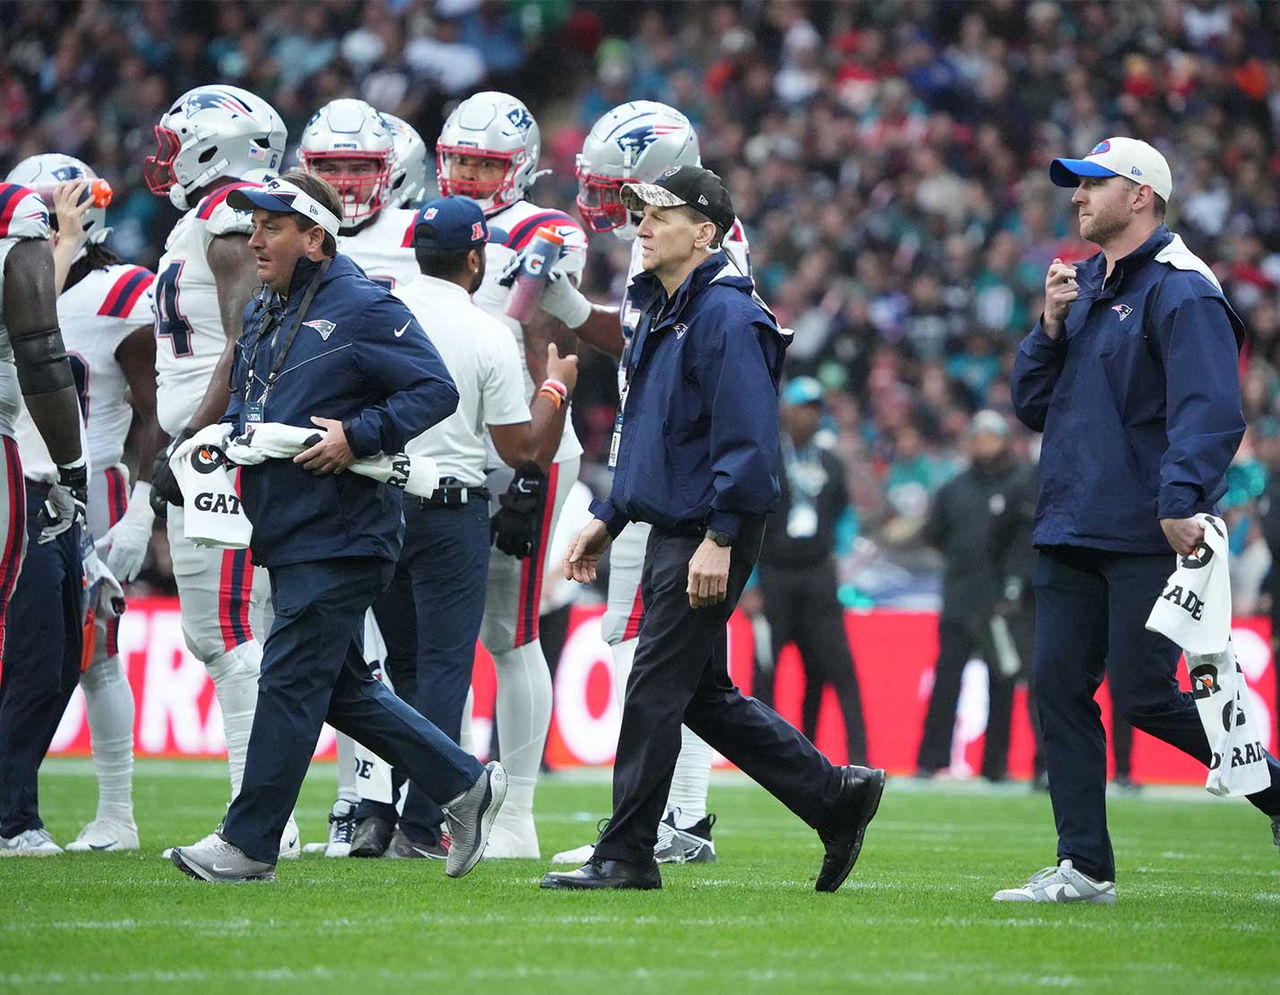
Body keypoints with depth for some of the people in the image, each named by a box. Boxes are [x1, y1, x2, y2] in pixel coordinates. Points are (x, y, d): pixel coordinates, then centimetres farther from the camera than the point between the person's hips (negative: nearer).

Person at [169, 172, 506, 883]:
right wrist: (227, 434, 6)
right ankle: (465, 785, 22)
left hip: (338, 537, -9)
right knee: (341, 689, 12)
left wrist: (357, 435, -22)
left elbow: (436, 390, -13)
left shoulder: (365, 309, -10)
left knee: (289, 681, -7)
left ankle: (248, 844, -3)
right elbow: (245, 401, 28)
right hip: (285, 534, 9)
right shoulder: (262, 313, 16)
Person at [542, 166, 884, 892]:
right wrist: (608, 519, 21)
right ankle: (838, 797, 21)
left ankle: (626, 855, 0)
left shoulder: (726, 315, -15)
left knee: (656, 690, -6)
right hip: (669, 532, 10)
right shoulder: (661, 314, 16)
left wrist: (719, 539, -25)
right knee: (705, 695, 13)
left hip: (709, 538, -10)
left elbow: (747, 439, -21)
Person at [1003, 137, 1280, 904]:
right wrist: (1051, 325, 3)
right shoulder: (1086, 288, 19)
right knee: (1060, 688, 2)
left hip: (1147, 538, -8)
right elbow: (1034, 403, 19)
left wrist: (1180, 501, -32)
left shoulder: (1181, 291, -9)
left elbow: (1210, 409, -20)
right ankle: (1084, 868, 5)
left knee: (1143, 694, -10)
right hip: (1071, 535, 8)